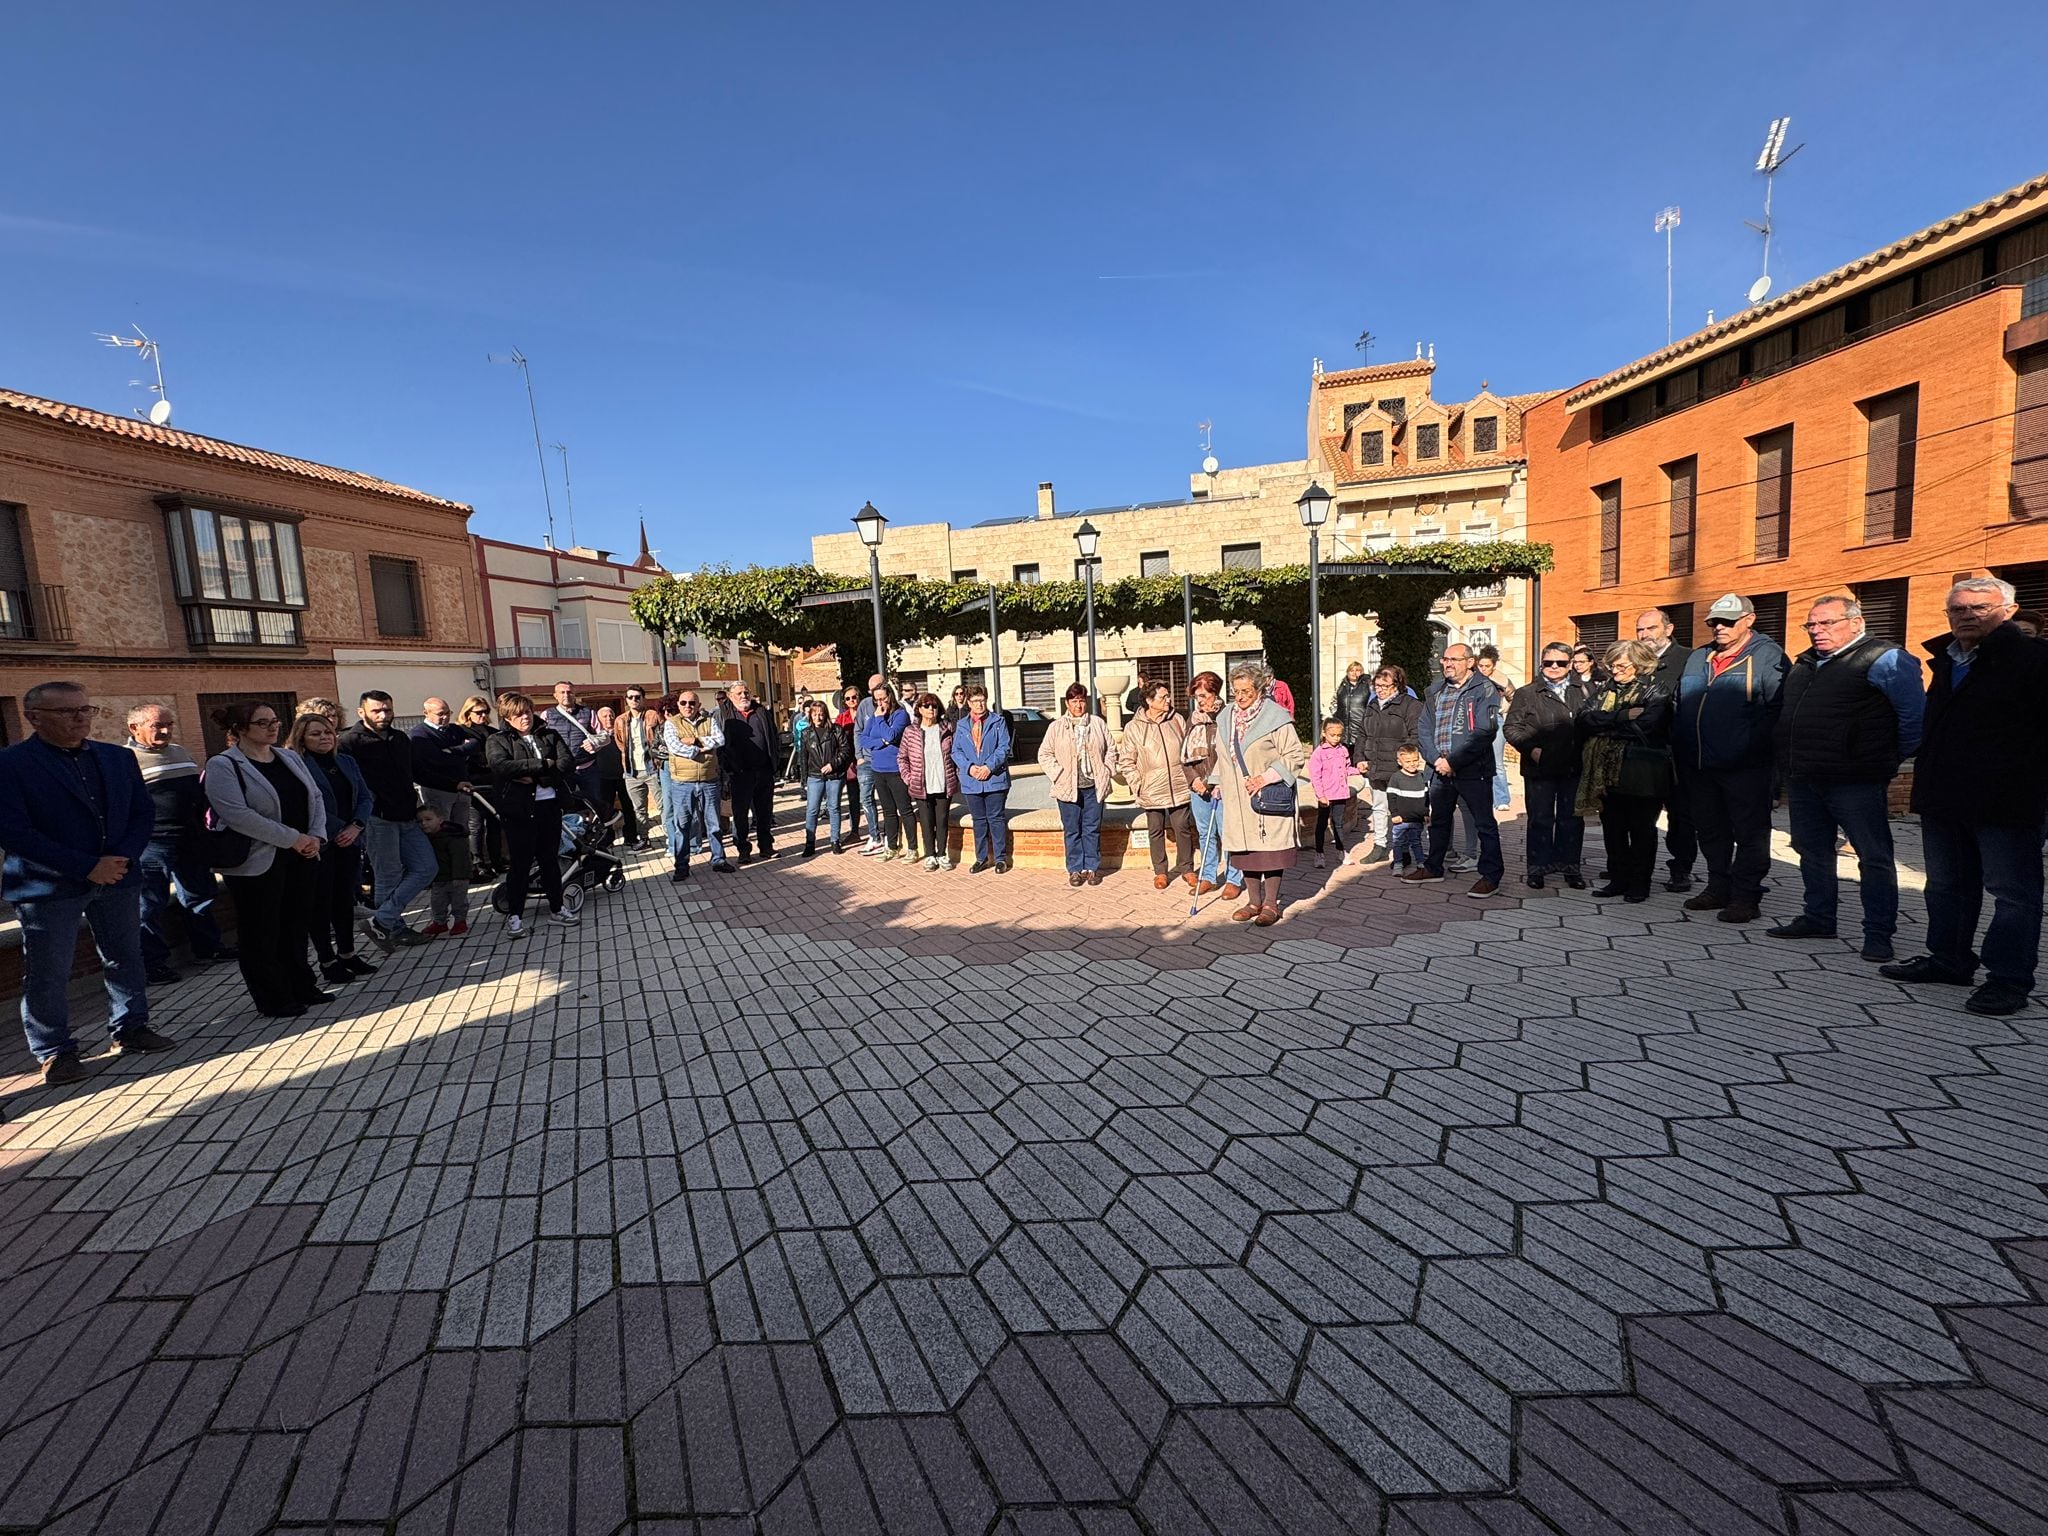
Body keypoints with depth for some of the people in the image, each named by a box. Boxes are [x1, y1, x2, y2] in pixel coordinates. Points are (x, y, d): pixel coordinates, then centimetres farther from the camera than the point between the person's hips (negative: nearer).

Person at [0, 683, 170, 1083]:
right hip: (49, 885, -4)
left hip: (117, 877, 4)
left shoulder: (118, 758, 7)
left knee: (125, 959, 14)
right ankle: (54, 1052, 18)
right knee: (47, 974, 4)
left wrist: (124, 858, -9)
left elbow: (143, 811, 7)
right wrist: (86, 867, -18)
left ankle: (130, 1028, 28)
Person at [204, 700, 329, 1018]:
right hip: (257, 863, -6)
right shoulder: (223, 766, -9)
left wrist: (315, 836, -6)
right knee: (262, 934, 5)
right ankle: (273, 1000, 16)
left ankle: (302, 989, 25)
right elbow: (237, 815, -20)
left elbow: (315, 797, 10)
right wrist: (293, 839, -20)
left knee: (297, 926, 14)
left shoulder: (289, 757, 11)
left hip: (302, 857, 6)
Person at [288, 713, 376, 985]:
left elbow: (365, 796, 8)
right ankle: (327, 961, 13)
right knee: (320, 902, 3)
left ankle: (347, 953, 23)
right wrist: (338, 831, -13)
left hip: (349, 841, 6)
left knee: (345, 899, 13)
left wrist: (356, 826, -6)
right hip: (318, 844, -6)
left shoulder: (346, 762, 11)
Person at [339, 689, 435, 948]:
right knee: (390, 877, 2)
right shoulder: (350, 741, -7)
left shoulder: (401, 738, 14)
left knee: (425, 868, 5)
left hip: (406, 817, 7)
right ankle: (396, 928, 15)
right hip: (378, 820, -7)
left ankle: (383, 921, 9)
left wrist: (414, 802, 18)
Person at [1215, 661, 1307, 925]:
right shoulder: (1226, 718, 9)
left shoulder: (1275, 717, -10)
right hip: (1237, 799, 6)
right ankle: (1254, 901, 23)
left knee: (1270, 851, 1)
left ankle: (1270, 903, 14)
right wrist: (1219, 784, 16)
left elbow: (1295, 755, -9)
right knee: (1245, 851, 10)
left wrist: (1267, 777, -18)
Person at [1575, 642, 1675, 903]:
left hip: (1641, 775, -5)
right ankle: (1618, 879, 23)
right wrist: (1622, 717, -17)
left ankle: (1640, 884, 18)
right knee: (1612, 830, 11)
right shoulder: (1605, 689, 11)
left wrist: (1604, 723, -11)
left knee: (1641, 830, 7)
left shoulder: (1654, 690, -5)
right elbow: (1584, 719, -5)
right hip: (1607, 771, 5)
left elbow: (1645, 728, -21)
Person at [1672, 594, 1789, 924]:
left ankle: (1745, 897, 11)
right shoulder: (1698, 658, 14)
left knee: (1750, 834, 3)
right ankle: (1718, 889, 27)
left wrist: (1755, 746, -18)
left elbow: (1779, 708, -14)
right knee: (1710, 831, 15)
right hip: (1699, 765, 7)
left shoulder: (1767, 656, -6)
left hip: (1745, 769, -7)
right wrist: (1681, 744, 12)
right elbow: (1680, 706, 21)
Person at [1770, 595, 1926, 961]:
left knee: (1874, 856, 2)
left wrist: (1890, 759, -1)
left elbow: (1916, 714, -9)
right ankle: (1818, 918, 26)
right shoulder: (1804, 664, 15)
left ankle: (1878, 932, 10)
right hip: (1802, 778, 8)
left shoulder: (1884, 660, -7)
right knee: (1812, 852, 15)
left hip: (1854, 780, -7)